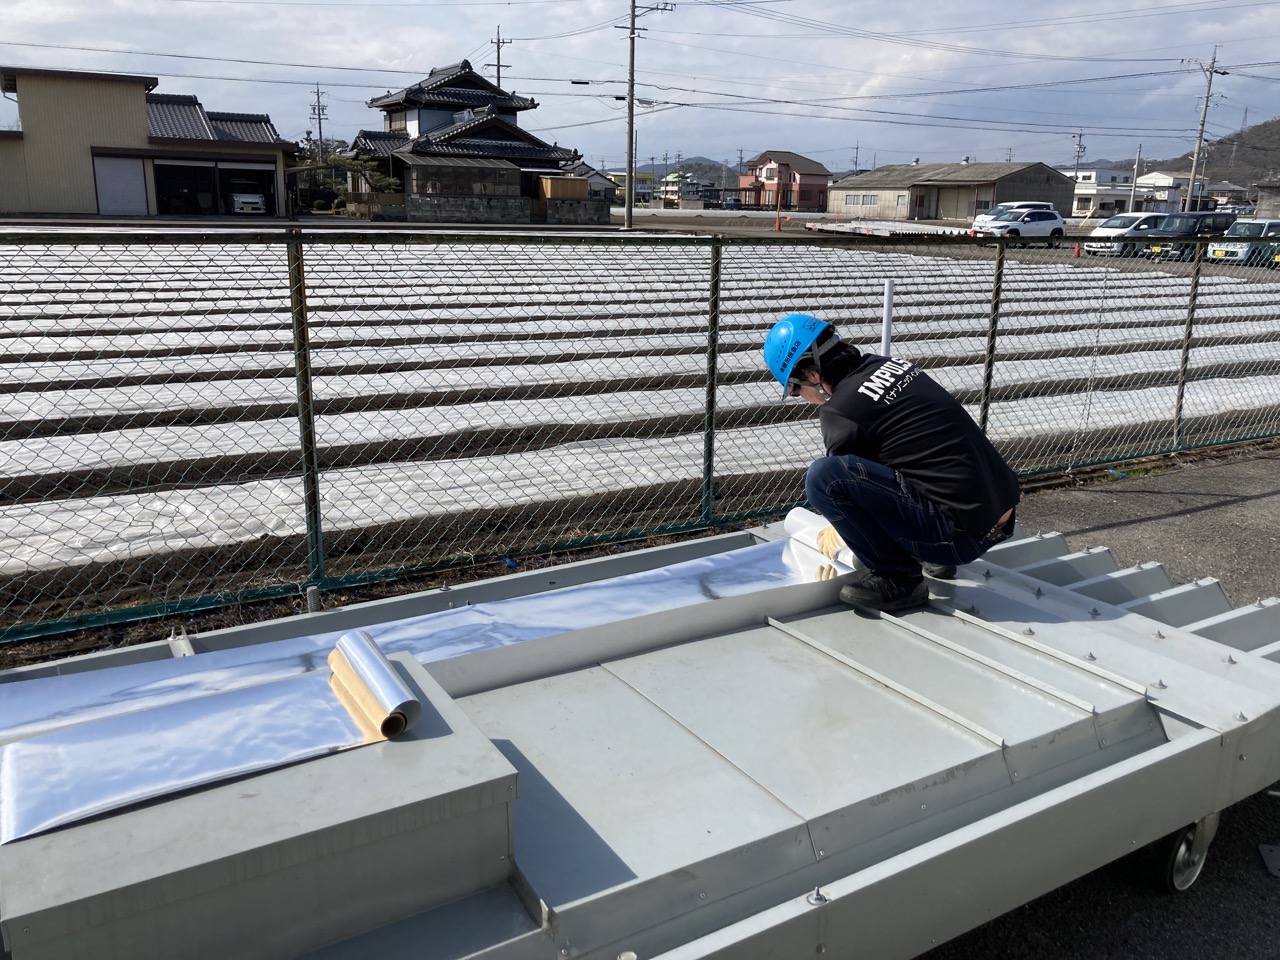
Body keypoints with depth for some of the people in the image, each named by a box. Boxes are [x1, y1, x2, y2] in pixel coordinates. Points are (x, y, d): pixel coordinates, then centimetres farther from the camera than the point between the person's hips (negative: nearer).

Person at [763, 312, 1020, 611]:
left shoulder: (840, 412, -12)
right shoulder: (888, 364, 13)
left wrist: (833, 532, 27)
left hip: (960, 533, -9)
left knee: (821, 476, -18)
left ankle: (897, 578, -3)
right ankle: (936, 558, 21)